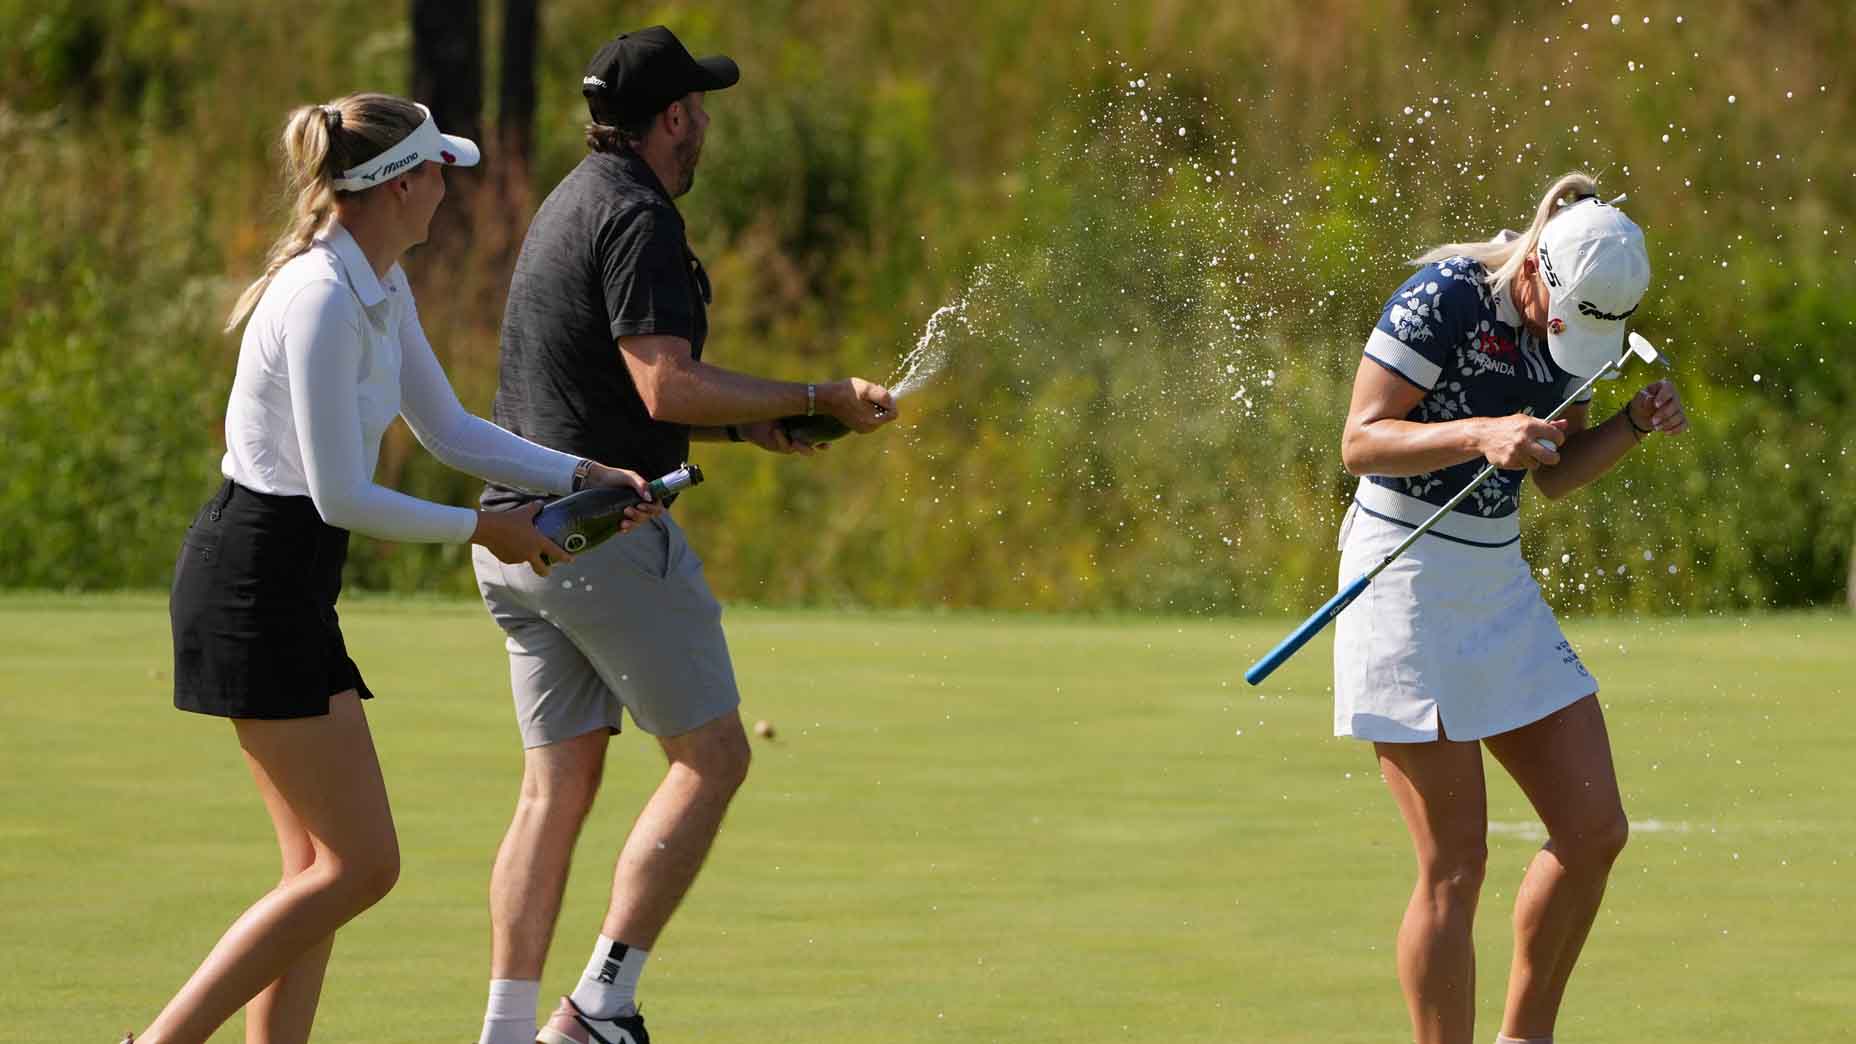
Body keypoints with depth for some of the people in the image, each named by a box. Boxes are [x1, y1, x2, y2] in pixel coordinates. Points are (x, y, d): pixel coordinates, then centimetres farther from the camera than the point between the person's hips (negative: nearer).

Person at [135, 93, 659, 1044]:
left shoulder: (382, 288, 11)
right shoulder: (322, 301, -20)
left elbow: (448, 430, 21)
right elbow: (342, 496, -20)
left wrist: (583, 477, 12)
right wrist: (483, 529, -9)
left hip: (284, 582, 10)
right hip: (257, 581, -10)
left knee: (322, 866, 8)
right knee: (359, 866, -8)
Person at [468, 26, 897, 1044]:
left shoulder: (572, 205, 20)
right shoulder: (637, 218, -12)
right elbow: (667, 389, -21)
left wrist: (743, 422, 18)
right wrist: (818, 399, -14)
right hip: (605, 531, -9)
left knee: (557, 785, 8)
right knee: (711, 758, -2)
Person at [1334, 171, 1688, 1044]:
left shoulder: (1567, 319, 5)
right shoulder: (1445, 299, -17)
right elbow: (1360, 440, -18)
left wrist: (1636, 425, -2)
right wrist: (1480, 434, -31)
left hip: (1499, 581, 8)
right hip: (1407, 575, -8)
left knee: (1594, 831, 4)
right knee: (1455, 865, -9)